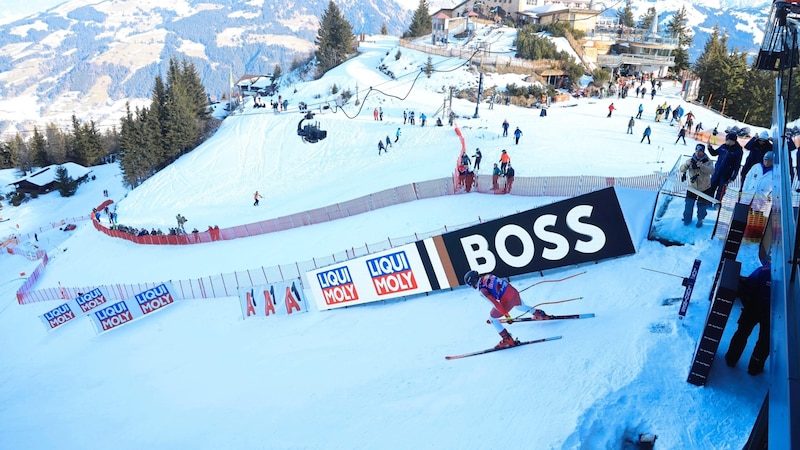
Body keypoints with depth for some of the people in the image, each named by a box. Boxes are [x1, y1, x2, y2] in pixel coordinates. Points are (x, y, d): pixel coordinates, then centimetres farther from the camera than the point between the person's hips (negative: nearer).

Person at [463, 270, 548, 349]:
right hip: (514, 291, 8)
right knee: (520, 306, 40)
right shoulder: (488, 276, 8)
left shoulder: (482, 290, -13)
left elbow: (494, 303, -18)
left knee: (492, 318, 13)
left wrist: (506, 314, -15)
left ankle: (508, 340, 12)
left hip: (507, 300, -7)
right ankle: (540, 314, 59)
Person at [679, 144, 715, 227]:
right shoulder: (691, 160, -7)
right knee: (689, 204, 6)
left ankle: (700, 220, 34)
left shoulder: (708, 161, -14)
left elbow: (711, 171, -31)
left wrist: (701, 166, -46)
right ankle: (687, 219, 31)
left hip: (704, 188, -1)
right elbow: (681, 169, -14)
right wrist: (687, 164, -35)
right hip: (692, 187, 2)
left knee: (702, 206, 11)